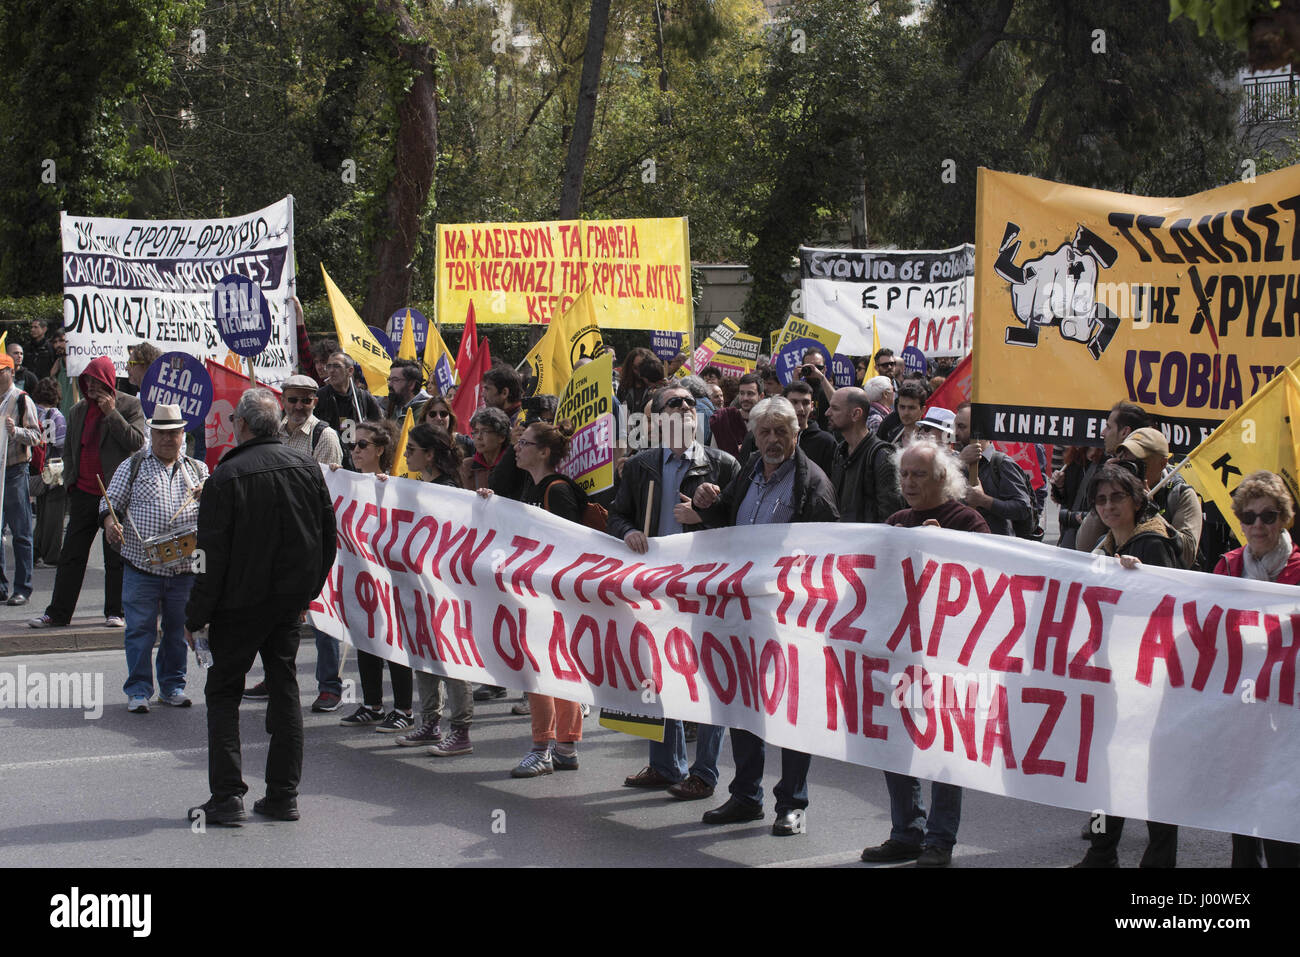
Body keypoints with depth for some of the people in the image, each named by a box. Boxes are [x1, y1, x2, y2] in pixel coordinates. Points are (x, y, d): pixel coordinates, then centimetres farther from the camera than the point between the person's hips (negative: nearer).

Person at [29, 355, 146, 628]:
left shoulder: (130, 406, -2)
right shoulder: (78, 410, 14)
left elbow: (136, 442, -14)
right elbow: (69, 449, 22)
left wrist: (111, 412, -14)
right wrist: (70, 480, 9)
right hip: (83, 492, 5)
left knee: (116, 557, 2)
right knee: (71, 555, 5)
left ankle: (115, 612, 11)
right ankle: (57, 613, 9)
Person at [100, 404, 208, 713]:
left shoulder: (197, 469, 13)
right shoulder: (133, 466, 7)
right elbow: (111, 501, 4)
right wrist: (110, 522, -17)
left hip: (184, 568, 2)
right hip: (141, 566, -2)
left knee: (178, 630, 9)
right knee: (140, 630, -2)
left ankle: (173, 686, 21)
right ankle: (138, 690, 5)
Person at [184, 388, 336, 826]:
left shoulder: (227, 476, -15)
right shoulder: (307, 466, 2)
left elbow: (214, 555, -14)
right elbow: (328, 538, 9)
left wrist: (195, 617, -7)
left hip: (241, 601, -5)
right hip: (291, 600, 5)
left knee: (223, 692, 5)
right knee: (284, 687, 13)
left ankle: (228, 795, -2)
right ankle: (284, 794, 12)